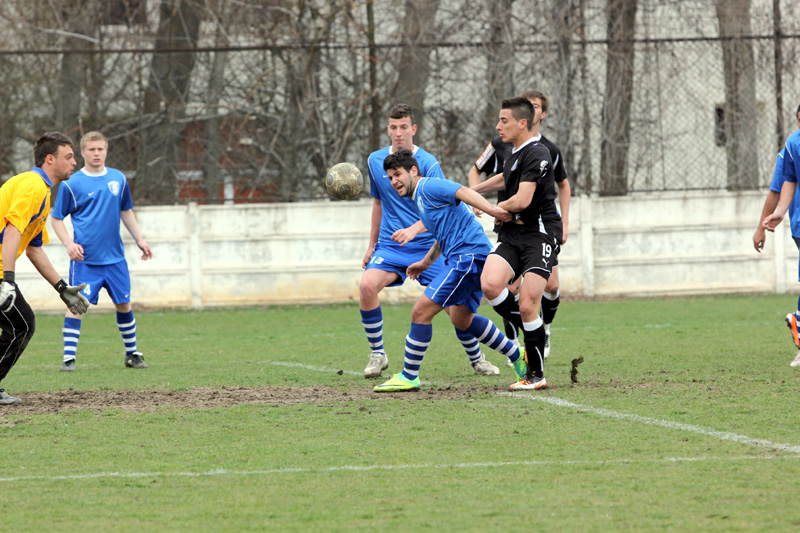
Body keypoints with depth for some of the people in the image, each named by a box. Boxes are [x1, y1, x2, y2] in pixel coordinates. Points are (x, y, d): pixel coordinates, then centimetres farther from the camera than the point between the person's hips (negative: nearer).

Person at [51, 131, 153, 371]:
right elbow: (57, 218, 0)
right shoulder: (72, 184, -5)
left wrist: (139, 239, 17)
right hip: (85, 259, -4)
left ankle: (132, 354, 24)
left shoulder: (118, 179, 8)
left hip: (115, 258, 4)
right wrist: (69, 243, -14)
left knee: (124, 304, 9)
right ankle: (68, 357, -8)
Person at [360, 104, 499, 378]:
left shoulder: (428, 163, -9)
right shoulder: (375, 161, 6)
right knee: (367, 286, -25)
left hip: (427, 245, -3)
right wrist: (372, 244, 20)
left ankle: (477, 359, 18)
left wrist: (413, 230, -35)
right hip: (390, 245, 3)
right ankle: (377, 354, -9)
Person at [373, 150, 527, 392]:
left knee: (421, 311, -10)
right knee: (460, 319, 23)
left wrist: (491, 209, -38)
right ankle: (517, 356, 29)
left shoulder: (428, 186, -7)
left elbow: (463, 192, -24)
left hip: (468, 254, -11)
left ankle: (408, 377, -4)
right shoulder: (420, 198, 23)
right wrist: (426, 262, 40)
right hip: (465, 258, 11)